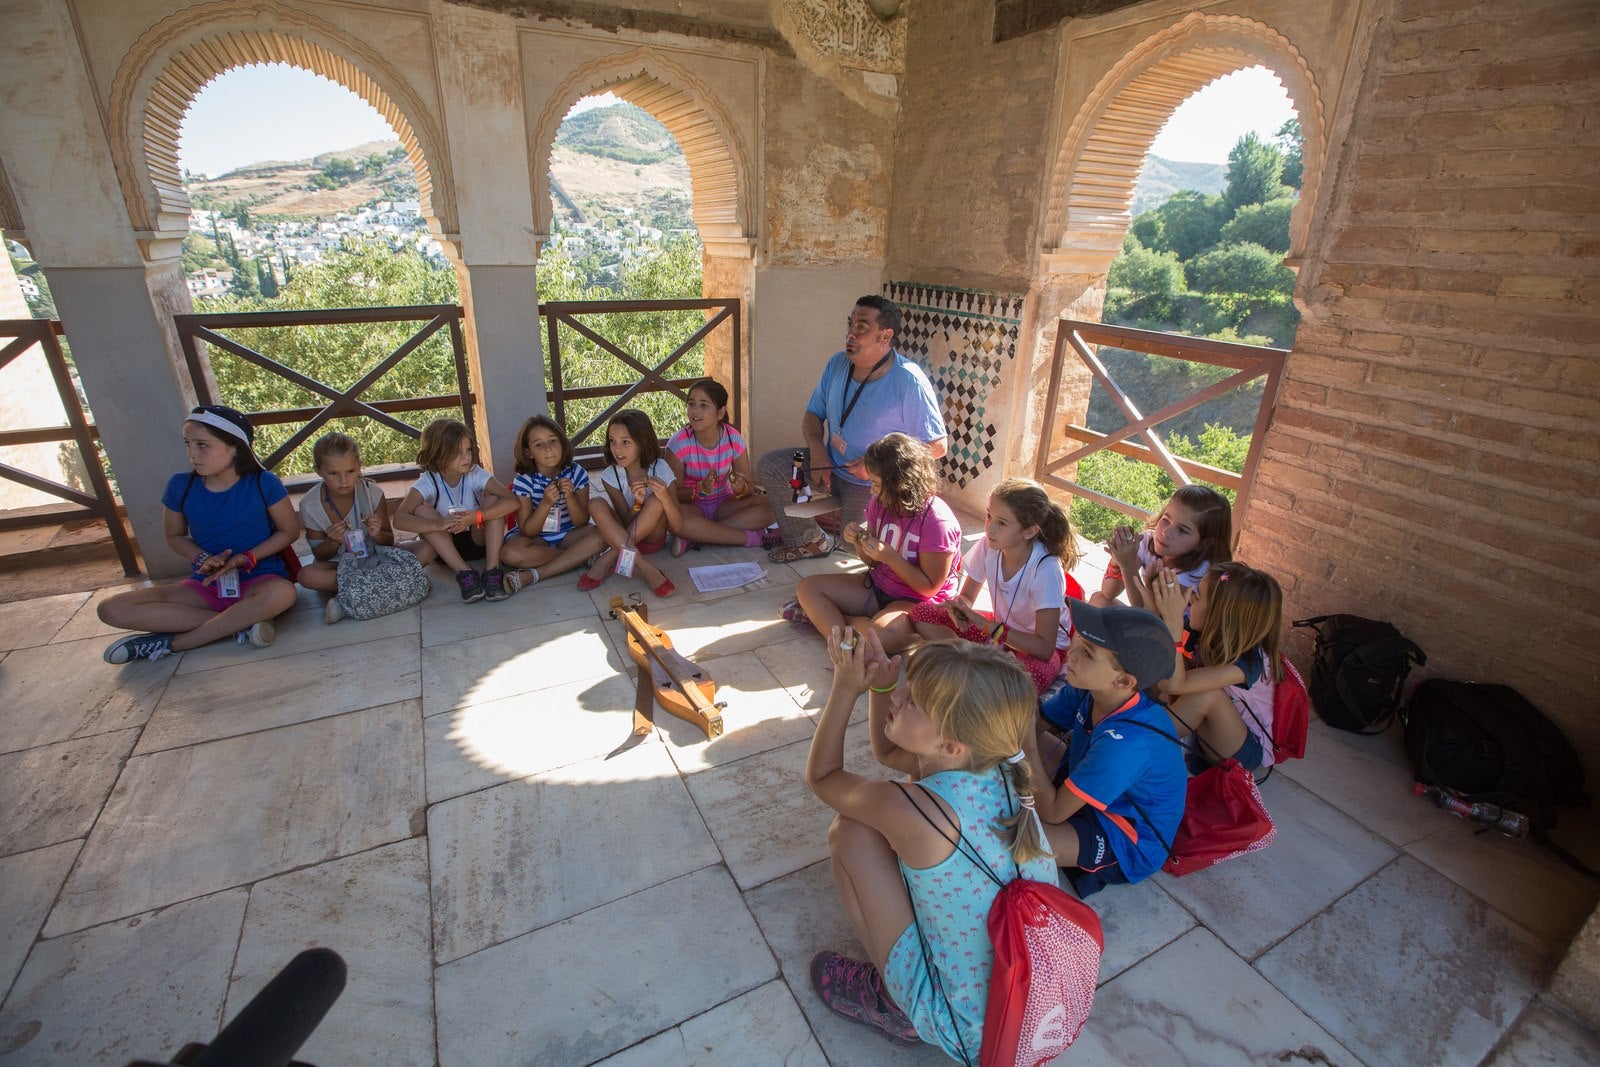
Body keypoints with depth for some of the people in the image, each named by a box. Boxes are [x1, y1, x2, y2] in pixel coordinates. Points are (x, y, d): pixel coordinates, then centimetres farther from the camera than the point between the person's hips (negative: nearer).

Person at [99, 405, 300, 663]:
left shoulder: (263, 483, -11)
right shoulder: (180, 486, -2)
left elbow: (289, 530, -2)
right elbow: (174, 536, 12)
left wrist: (248, 558, -15)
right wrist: (203, 559, -9)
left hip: (258, 579, -4)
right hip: (205, 585, 4)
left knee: (282, 594, -40)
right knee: (112, 610, -15)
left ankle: (172, 642, -19)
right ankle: (242, 623, -23)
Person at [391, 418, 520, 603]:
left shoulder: (476, 474, -14)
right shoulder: (427, 482, -15)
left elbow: (512, 501, -27)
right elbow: (399, 519, -28)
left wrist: (476, 516, -41)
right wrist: (439, 524, -45)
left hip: (478, 540, 0)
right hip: (445, 546, 0)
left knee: (493, 499, -23)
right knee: (422, 510, -25)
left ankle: (492, 571, -31)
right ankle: (464, 574, -31)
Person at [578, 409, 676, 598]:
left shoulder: (660, 469, -15)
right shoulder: (611, 475, -11)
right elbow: (626, 523, -14)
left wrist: (665, 497, -36)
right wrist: (637, 503, -34)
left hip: (653, 537, -1)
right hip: (620, 537, 1)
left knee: (656, 501, -30)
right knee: (597, 506, -27)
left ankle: (608, 560, -25)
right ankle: (645, 568, -32)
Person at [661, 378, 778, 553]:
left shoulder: (734, 440, -11)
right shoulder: (678, 444, -17)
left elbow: (747, 489, -6)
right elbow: (674, 493, -13)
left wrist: (740, 489, -30)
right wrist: (700, 490, -32)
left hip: (724, 504, 3)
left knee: (770, 504, -23)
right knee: (671, 517, -37)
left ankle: (693, 536, -26)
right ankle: (752, 537, -29)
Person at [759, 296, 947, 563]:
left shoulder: (910, 382, -22)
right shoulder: (838, 364, -2)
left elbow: (937, 446, -18)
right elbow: (813, 414, 8)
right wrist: (817, 449, -13)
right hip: (832, 466, 7)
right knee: (770, 465, -6)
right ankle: (810, 541, 4)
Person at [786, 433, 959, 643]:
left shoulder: (937, 521, -22)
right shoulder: (880, 503, -3)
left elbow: (930, 587, -17)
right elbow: (873, 562, 9)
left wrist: (890, 556, -25)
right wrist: (859, 542, -13)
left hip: (918, 601, -7)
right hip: (877, 585, 7)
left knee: (883, 634, -38)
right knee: (807, 587, -4)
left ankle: (822, 615, -14)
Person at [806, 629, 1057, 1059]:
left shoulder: (911, 811, -32)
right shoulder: (1002, 769, -12)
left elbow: (821, 776, -10)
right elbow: (887, 752, 6)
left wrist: (846, 688, -12)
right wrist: (882, 684, -8)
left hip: (968, 1034, -6)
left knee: (849, 832, -6)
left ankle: (895, 1008, 12)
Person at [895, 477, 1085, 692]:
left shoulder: (1046, 569, -29)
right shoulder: (989, 546, -16)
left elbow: (1044, 647, -31)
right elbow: (967, 596, 0)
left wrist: (985, 624, -33)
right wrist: (958, 606, -25)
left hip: (1038, 645, -5)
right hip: (998, 625, 5)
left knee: (1030, 676, -41)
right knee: (922, 614, -11)